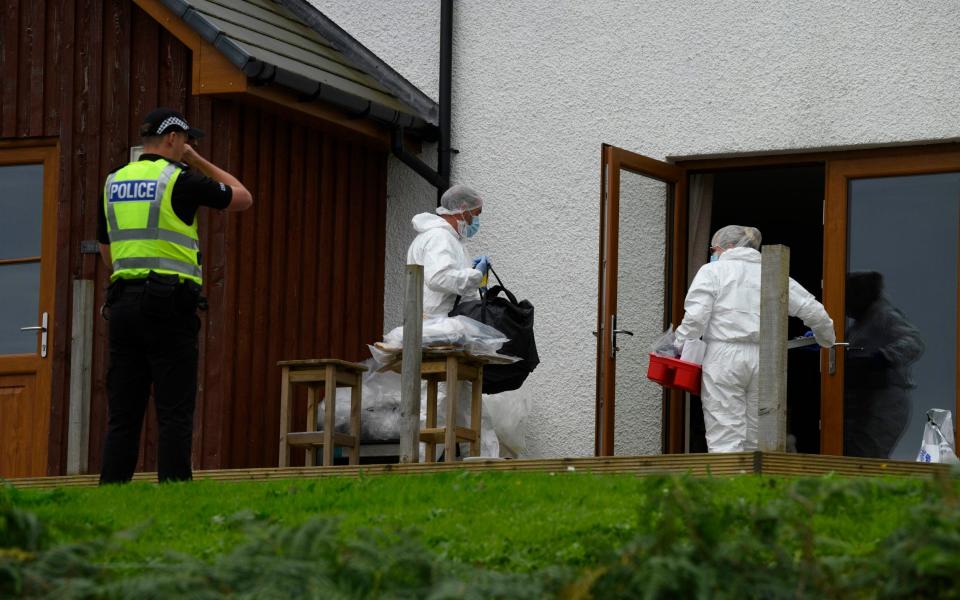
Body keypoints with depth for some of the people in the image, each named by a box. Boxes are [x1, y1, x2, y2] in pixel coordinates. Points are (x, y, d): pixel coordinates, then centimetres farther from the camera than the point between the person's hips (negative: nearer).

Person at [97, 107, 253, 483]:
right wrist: (198, 161, 16)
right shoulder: (180, 179, -4)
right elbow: (243, 199, 10)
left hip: (123, 300, 6)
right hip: (170, 302, -6)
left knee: (123, 413, 5)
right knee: (174, 413, -5)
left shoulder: (113, 183, 14)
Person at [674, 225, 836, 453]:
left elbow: (696, 316, -10)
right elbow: (813, 311, 16)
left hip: (724, 357, -4)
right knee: (756, 442, 10)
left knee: (725, 442, -7)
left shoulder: (713, 271, 4)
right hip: (765, 360, 4)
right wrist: (827, 339, 33)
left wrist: (679, 346, 1)